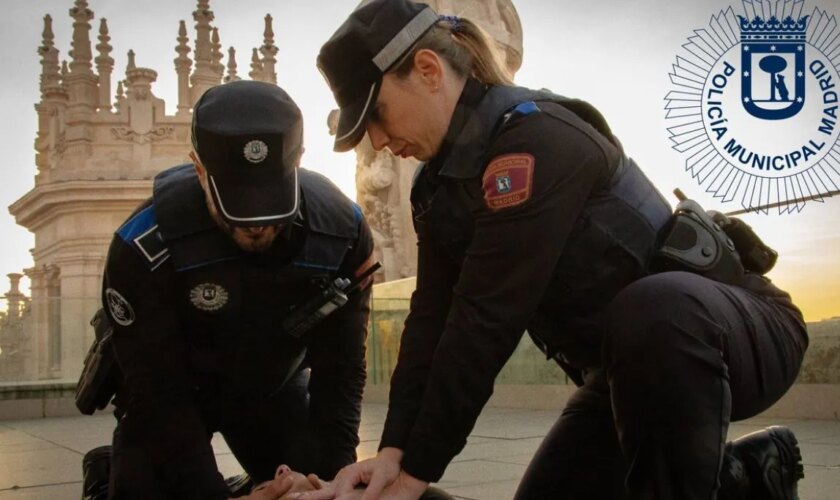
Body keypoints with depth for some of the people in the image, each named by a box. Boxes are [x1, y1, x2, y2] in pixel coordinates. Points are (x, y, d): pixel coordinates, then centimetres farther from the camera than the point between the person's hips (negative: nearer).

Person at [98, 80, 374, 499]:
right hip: (171, 391, -2)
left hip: (274, 387, 3)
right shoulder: (145, 245, -33)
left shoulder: (343, 231, -26)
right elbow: (158, 392, -28)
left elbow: (340, 372, -21)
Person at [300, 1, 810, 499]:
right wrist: (395, 449, -16)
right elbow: (434, 316, -5)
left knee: (649, 310, -41)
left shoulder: (537, 139, -27)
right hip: (632, 367, 9)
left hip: (738, 328, -9)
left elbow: (487, 320, -30)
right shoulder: (441, 183, 2)